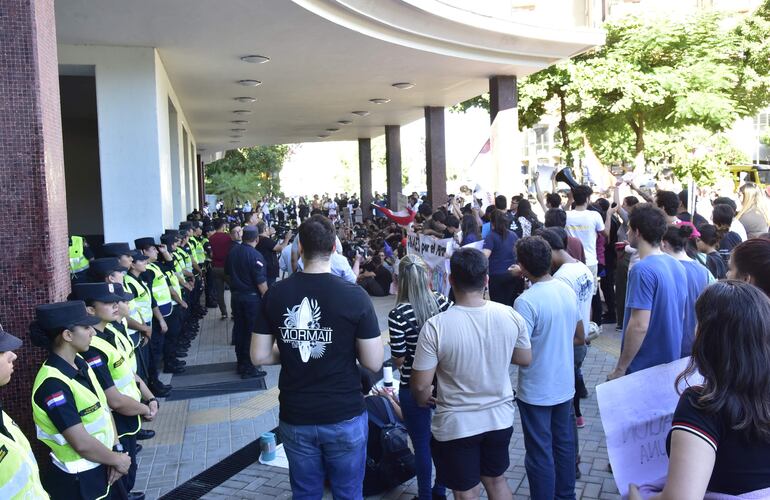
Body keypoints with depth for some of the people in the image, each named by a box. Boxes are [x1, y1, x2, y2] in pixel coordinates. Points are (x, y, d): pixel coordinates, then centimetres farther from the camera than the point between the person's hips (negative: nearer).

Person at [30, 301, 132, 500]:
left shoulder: (80, 364, 0)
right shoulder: (53, 385, -26)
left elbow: (104, 408, 4)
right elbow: (82, 443, -25)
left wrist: (116, 449, -7)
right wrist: (117, 459, -12)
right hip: (78, 482, -7)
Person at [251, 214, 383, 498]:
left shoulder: (275, 294, -6)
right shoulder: (354, 296, -15)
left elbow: (259, 356, -1)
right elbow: (374, 363, -12)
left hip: (295, 417, 3)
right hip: (345, 416, -2)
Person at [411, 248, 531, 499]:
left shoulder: (435, 326, -24)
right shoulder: (510, 316, -13)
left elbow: (420, 385, -18)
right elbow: (525, 359, 3)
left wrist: (423, 399, 4)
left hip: (456, 425, -3)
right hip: (500, 418, 4)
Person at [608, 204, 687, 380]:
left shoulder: (643, 270, -22)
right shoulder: (677, 266, 4)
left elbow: (640, 326, -25)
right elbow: (680, 315, 13)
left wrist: (620, 369, -17)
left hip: (644, 367, -8)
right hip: (671, 362, 8)